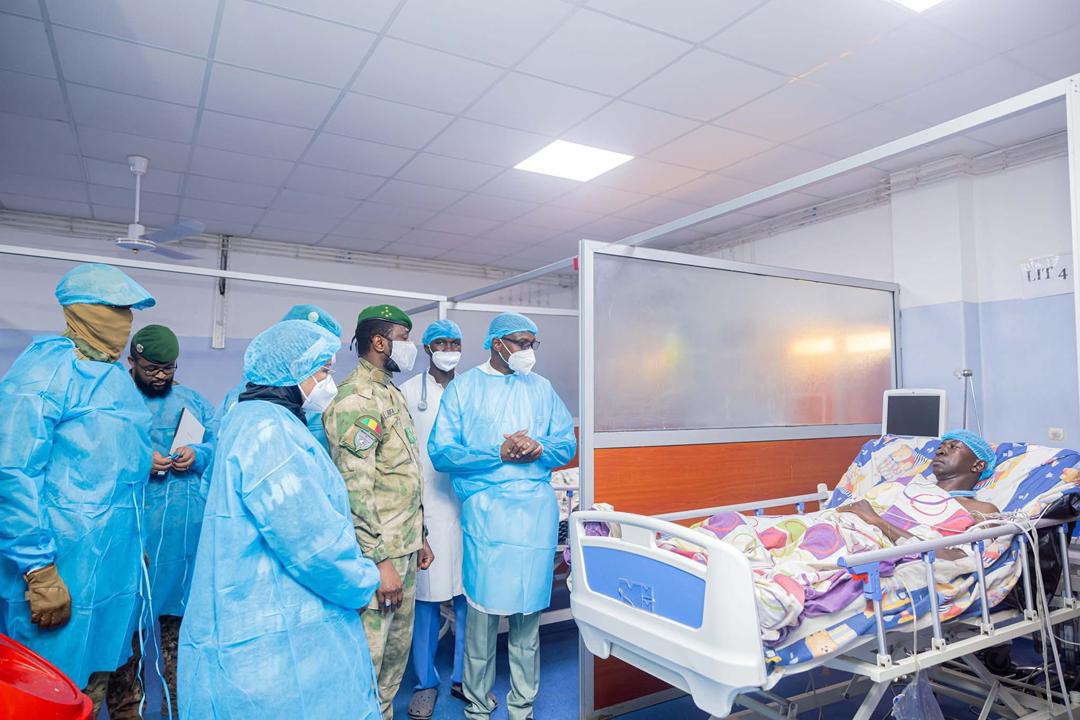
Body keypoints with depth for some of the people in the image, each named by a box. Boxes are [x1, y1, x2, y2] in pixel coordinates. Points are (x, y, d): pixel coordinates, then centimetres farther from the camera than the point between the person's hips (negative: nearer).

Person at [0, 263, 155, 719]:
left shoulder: (115, 376, 12)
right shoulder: (46, 369, -13)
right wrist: (40, 571, -21)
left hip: (117, 568, 8)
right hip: (66, 574, -8)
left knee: (111, 675, 19)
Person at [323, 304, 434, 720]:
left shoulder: (392, 394, 13)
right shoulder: (356, 399, -16)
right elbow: (355, 488, -22)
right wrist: (380, 561, -22)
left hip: (404, 548, 9)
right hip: (377, 553, -9)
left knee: (397, 649, 18)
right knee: (367, 657, 2)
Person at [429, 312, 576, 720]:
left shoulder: (541, 388, 13)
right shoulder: (463, 388, 3)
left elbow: (567, 444, 11)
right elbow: (440, 453, -4)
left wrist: (539, 450, -11)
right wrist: (499, 454, -13)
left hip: (537, 508, 3)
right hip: (485, 509, -3)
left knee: (529, 611, 9)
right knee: (483, 610, 0)